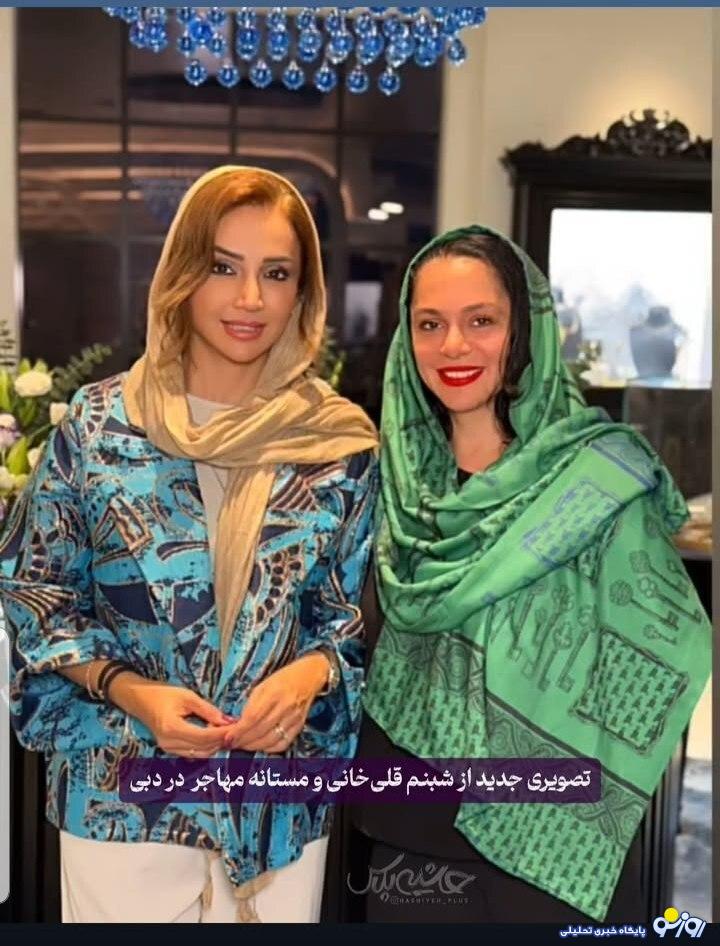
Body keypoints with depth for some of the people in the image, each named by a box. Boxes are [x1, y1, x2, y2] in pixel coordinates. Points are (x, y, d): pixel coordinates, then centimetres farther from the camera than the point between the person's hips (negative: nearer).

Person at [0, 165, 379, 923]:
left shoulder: (341, 441, -3)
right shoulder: (99, 423, -6)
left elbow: (359, 611, 5)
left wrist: (310, 673, -15)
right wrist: (128, 689, -14)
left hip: (281, 793, 2)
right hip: (122, 790, -1)